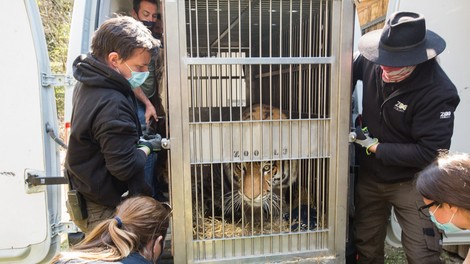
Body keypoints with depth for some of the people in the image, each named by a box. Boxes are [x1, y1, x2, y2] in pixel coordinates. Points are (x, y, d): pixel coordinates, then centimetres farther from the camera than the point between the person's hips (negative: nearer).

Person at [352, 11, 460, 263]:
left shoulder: (438, 92, -26)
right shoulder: (371, 63, -13)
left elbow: (429, 152, -24)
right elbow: (349, 74, 11)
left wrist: (376, 147, -20)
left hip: (411, 182, -4)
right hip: (369, 175, 5)